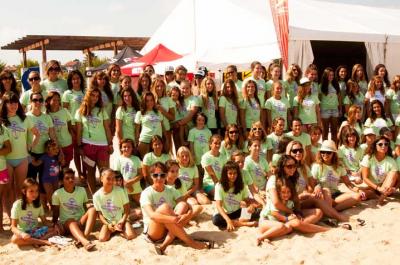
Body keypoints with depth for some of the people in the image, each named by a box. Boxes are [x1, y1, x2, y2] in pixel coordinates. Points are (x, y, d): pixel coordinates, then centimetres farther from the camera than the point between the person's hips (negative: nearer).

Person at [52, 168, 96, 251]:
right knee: (71, 222, -38)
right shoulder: (57, 194, -1)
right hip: (66, 222, -3)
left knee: (92, 209, -26)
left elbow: (85, 208, 10)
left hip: (81, 221, 3)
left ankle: (84, 237, -43)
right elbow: (55, 213, 1)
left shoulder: (82, 190, 6)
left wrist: (88, 220, -8)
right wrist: (55, 224, -18)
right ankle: (85, 241, -66)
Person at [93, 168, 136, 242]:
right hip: (108, 222, 1)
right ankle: (112, 230, 5)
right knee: (102, 238, -24)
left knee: (131, 235, -25)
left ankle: (119, 230, 5)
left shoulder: (120, 191, -14)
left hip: (121, 220, -1)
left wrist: (122, 221, -18)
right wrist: (107, 224, -15)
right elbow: (99, 213, -2)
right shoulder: (96, 196, -10)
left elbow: (126, 209, -6)